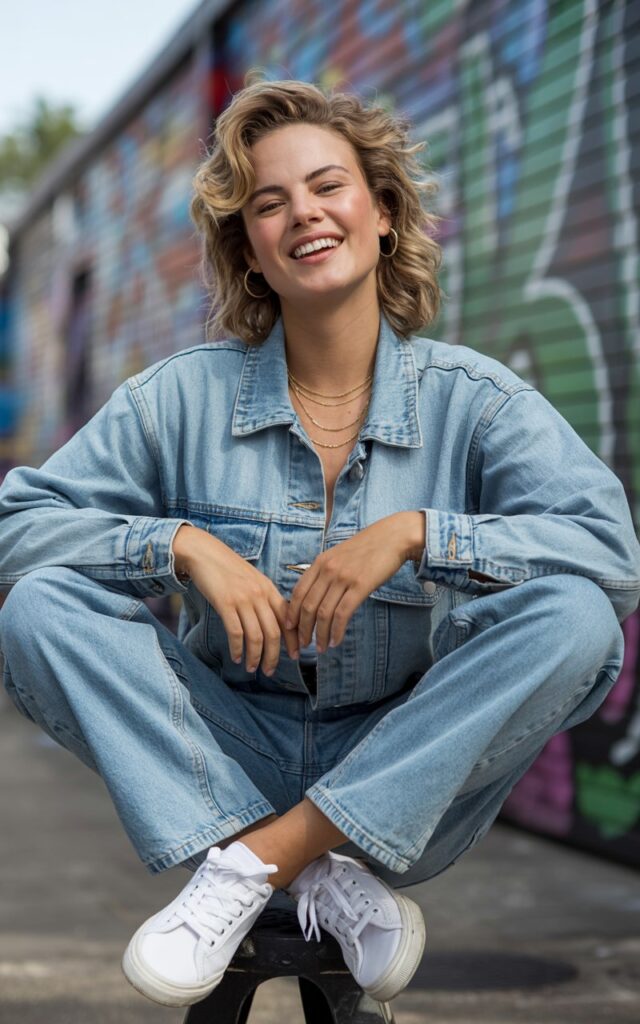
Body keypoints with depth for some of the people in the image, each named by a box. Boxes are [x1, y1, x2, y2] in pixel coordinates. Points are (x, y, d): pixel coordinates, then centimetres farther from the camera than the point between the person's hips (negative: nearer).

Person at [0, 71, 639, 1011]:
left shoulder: (472, 398, -5)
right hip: (233, 757, 1)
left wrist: (413, 533, -28)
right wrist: (183, 544, -23)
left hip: (410, 783, 0)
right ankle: (325, 875, -24)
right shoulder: (184, 397, -2)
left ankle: (254, 864, -23)